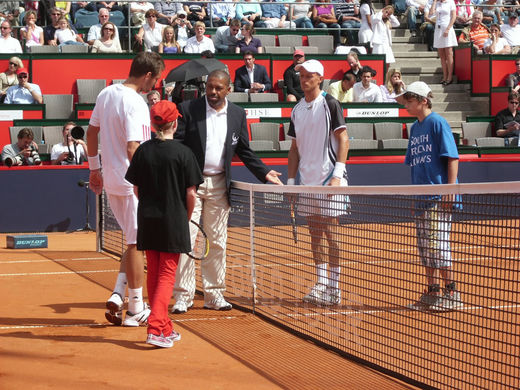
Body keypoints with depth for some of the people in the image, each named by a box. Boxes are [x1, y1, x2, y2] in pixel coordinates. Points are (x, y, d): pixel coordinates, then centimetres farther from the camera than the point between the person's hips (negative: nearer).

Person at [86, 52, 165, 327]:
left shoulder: (106, 94, 7)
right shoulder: (136, 104, -19)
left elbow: (91, 133, 15)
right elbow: (133, 150, -24)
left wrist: (94, 169, 24)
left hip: (110, 181, 8)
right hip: (132, 183, -8)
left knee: (134, 241, 18)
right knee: (137, 244, 3)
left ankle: (117, 294, 7)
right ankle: (135, 309, 11)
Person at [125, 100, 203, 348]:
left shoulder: (142, 150, 0)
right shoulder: (183, 152, -9)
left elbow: (136, 189, 5)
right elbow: (191, 193, -8)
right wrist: (186, 218, 6)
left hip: (147, 220, 4)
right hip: (173, 222, -4)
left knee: (153, 272, 13)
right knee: (167, 274, 1)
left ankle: (165, 328, 20)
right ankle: (155, 328, -11)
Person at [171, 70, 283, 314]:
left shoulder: (237, 114, 7)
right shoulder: (187, 109, -3)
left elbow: (244, 151, 14)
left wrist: (265, 173, 4)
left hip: (219, 185, 3)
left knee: (217, 242, 7)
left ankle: (214, 294, 16)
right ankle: (182, 296, 0)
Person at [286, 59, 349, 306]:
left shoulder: (329, 104, -5)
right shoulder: (297, 110, 13)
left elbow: (343, 140, -8)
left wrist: (337, 175, -16)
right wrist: (290, 180, 10)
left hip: (329, 179, -6)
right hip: (307, 181, 6)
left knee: (331, 233, -4)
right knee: (314, 234, 8)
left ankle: (333, 289, 1)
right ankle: (321, 284, 15)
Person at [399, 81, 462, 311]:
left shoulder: (437, 123, -8)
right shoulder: (415, 128, 15)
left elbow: (452, 157, -11)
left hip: (439, 197, -8)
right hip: (422, 198, 8)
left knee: (437, 244, -9)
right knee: (424, 247, 9)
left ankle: (451, 293, -1)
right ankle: (432, 292, 17)